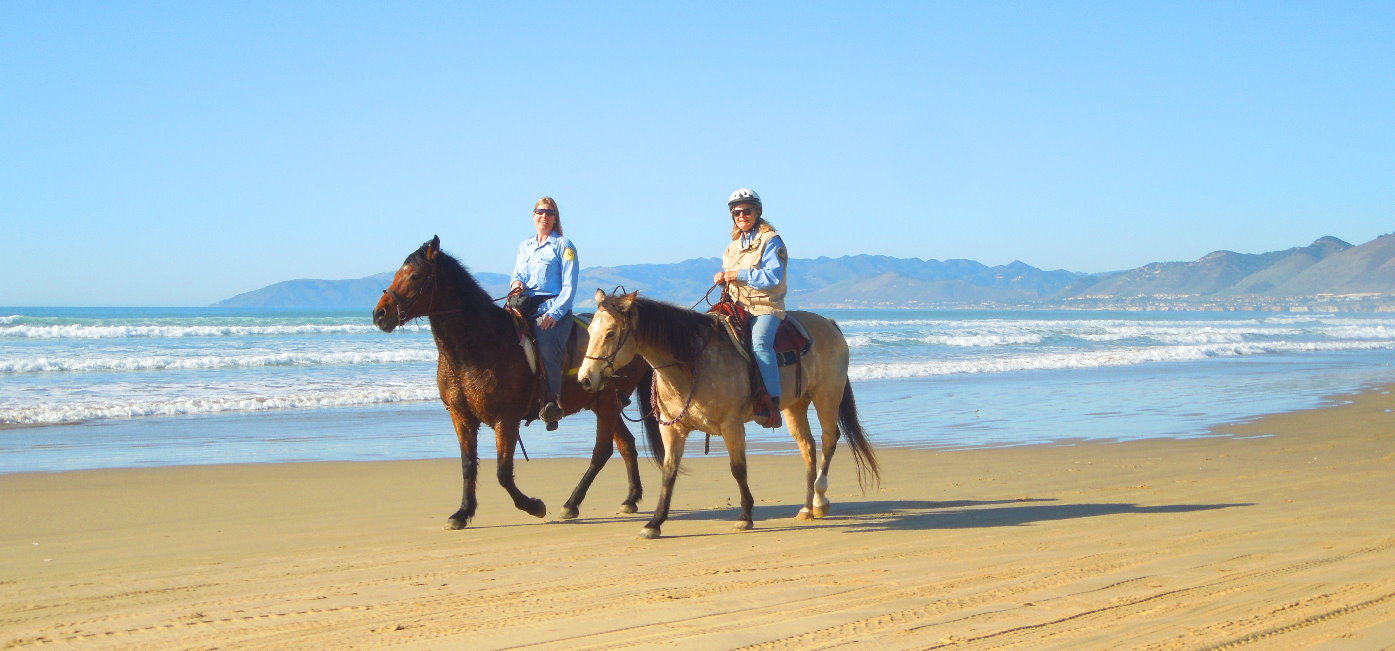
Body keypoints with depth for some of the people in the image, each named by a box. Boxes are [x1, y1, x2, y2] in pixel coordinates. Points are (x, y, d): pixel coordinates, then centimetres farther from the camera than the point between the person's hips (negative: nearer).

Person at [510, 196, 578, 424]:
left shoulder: (563, 246, 5)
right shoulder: (524, 247, 23)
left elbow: (569, 287, -3)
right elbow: (516, 276, 25)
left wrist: (554, 313, -16)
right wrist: (516, 283, -1)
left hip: (554, 309, -6)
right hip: (526, 307, 6)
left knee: (547, 346, -33)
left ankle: (552, 402, -35)